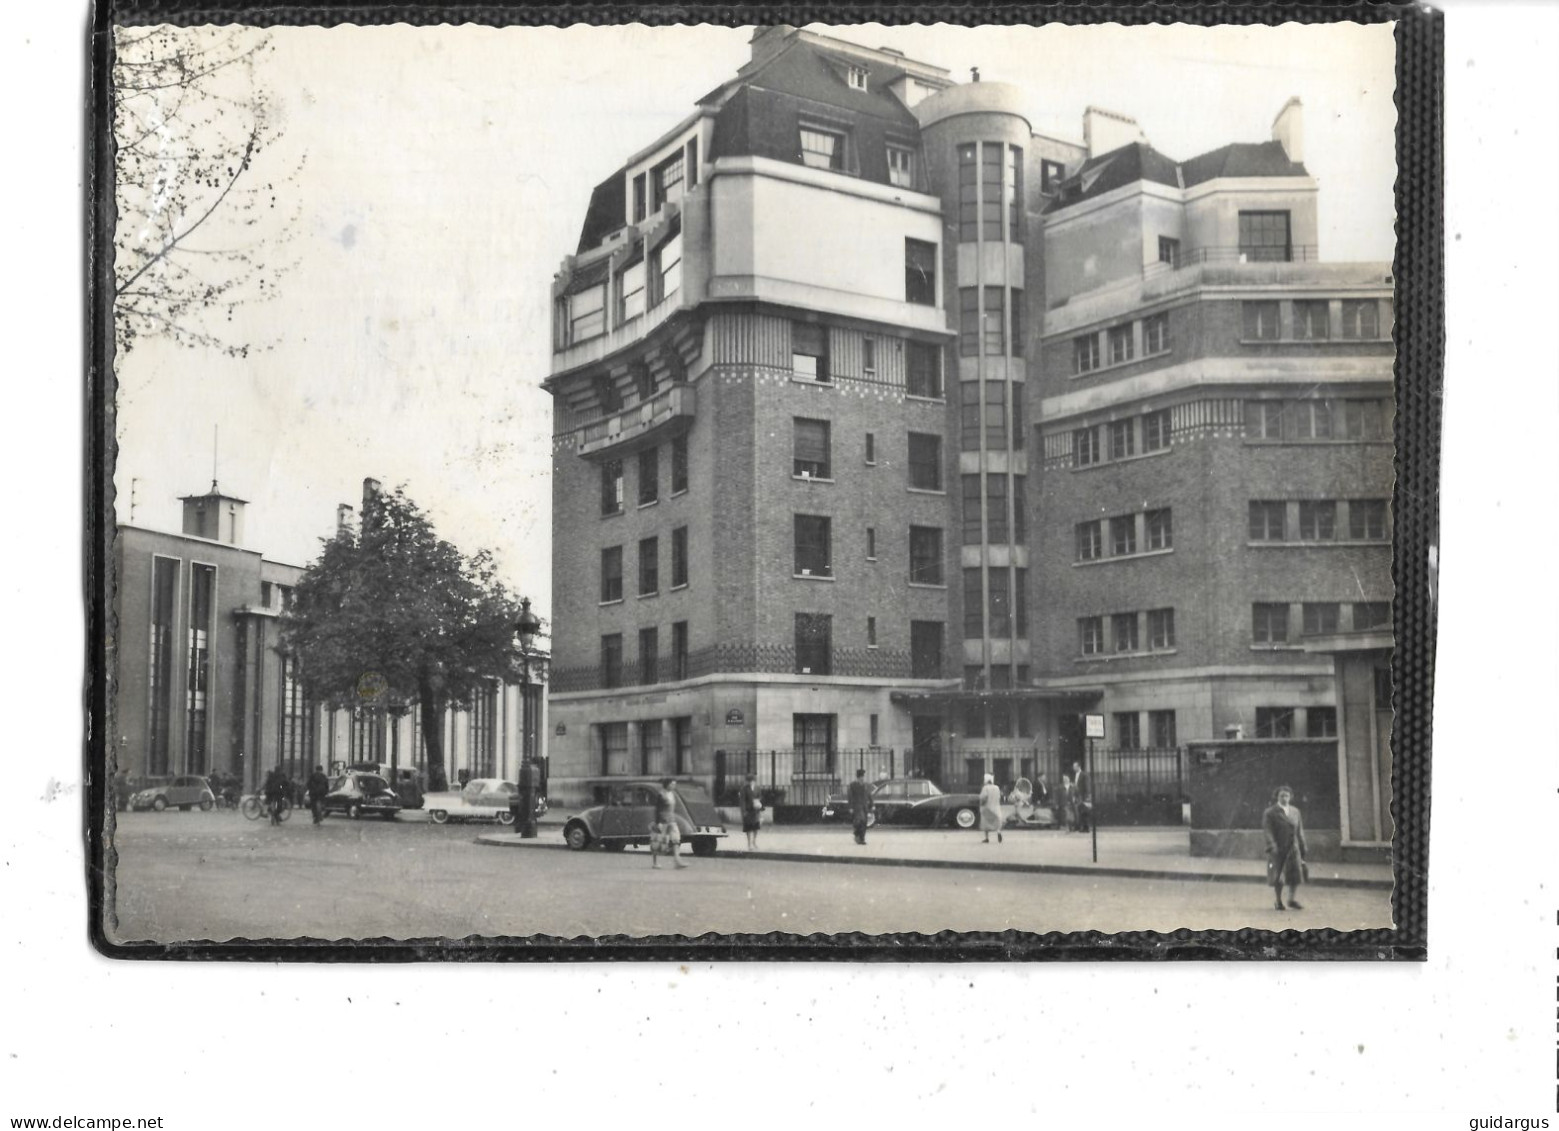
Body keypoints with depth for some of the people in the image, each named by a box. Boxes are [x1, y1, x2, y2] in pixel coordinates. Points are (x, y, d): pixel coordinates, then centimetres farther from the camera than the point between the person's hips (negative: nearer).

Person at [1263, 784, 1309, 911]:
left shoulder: (1295, 811, 12)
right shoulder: (1270, 813, -3)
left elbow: (1299, 830, 14)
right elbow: (1267, 830, -9)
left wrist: (1303, 846, 10)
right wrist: (1272, 845, -20)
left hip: (1293, 847, 4)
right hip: (1278, 848, -4)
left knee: (1296, 873, -2)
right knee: (1277, 877, 2)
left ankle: (1292, 899, 12)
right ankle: (1277, 902, 15)